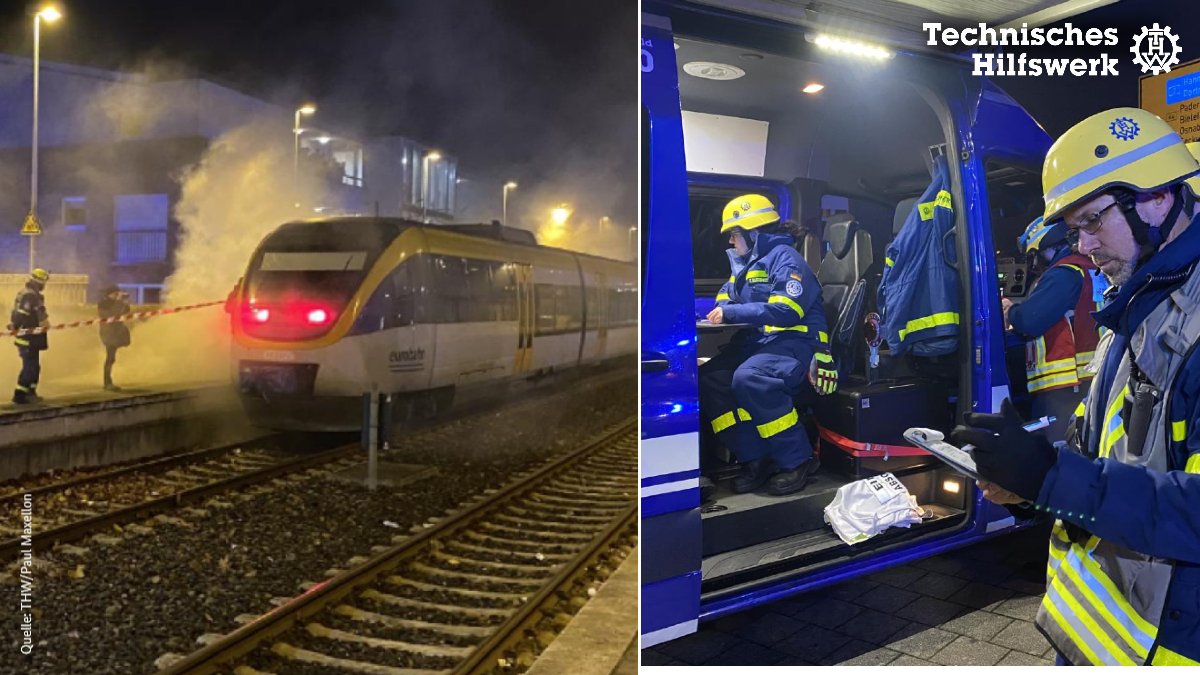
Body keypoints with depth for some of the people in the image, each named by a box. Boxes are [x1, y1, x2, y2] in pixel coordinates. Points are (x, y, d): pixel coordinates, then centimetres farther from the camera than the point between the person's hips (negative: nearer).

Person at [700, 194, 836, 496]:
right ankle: (755, 459, -9)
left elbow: (786, 311, -21)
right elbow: (726, 299, 29)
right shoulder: (746, 263, 19)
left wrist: (731, 312, -18)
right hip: (757, 342, 9)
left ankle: (797, 460, -19)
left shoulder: (784, 258, -8)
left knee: (748, 379, -35)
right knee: (709, 380, -15)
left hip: (795, 342, -8)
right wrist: (720, 310, 3)